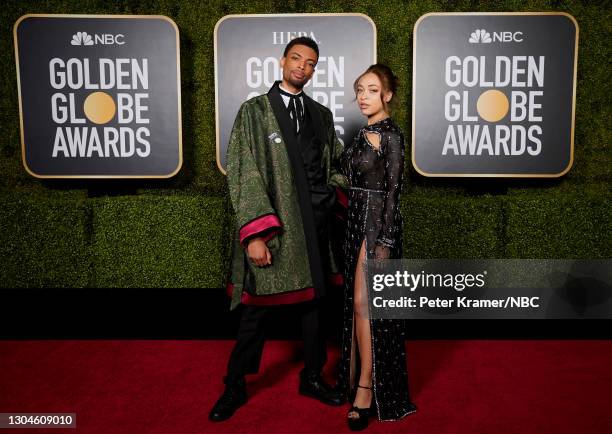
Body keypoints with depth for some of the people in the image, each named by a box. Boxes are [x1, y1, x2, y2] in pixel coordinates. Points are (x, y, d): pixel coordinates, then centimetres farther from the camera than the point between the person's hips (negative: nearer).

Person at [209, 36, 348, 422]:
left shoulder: (322, 115, 13)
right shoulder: (254, 111, -1)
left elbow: (336, 163, 22)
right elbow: (242, 174, -8)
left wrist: (337, 187, 0)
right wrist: (254, 234, -17)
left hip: (315, 225, 4)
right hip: (271, 226, -4)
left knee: (314, 301, 13)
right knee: (257, 308, 3)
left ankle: (313, 377, 32)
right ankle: (236, 387, 22)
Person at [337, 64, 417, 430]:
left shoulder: (391, 135, -11)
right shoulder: (366, 132, 14)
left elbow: (393, 191, -14)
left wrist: (384, 242, -18)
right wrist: (354, 229, 17)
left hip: (377, 223, -8)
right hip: (358, 221, 8)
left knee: (363, 304, -6)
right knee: (357, 302, 13)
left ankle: (367, 388, 6)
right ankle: (356, 374, 27)